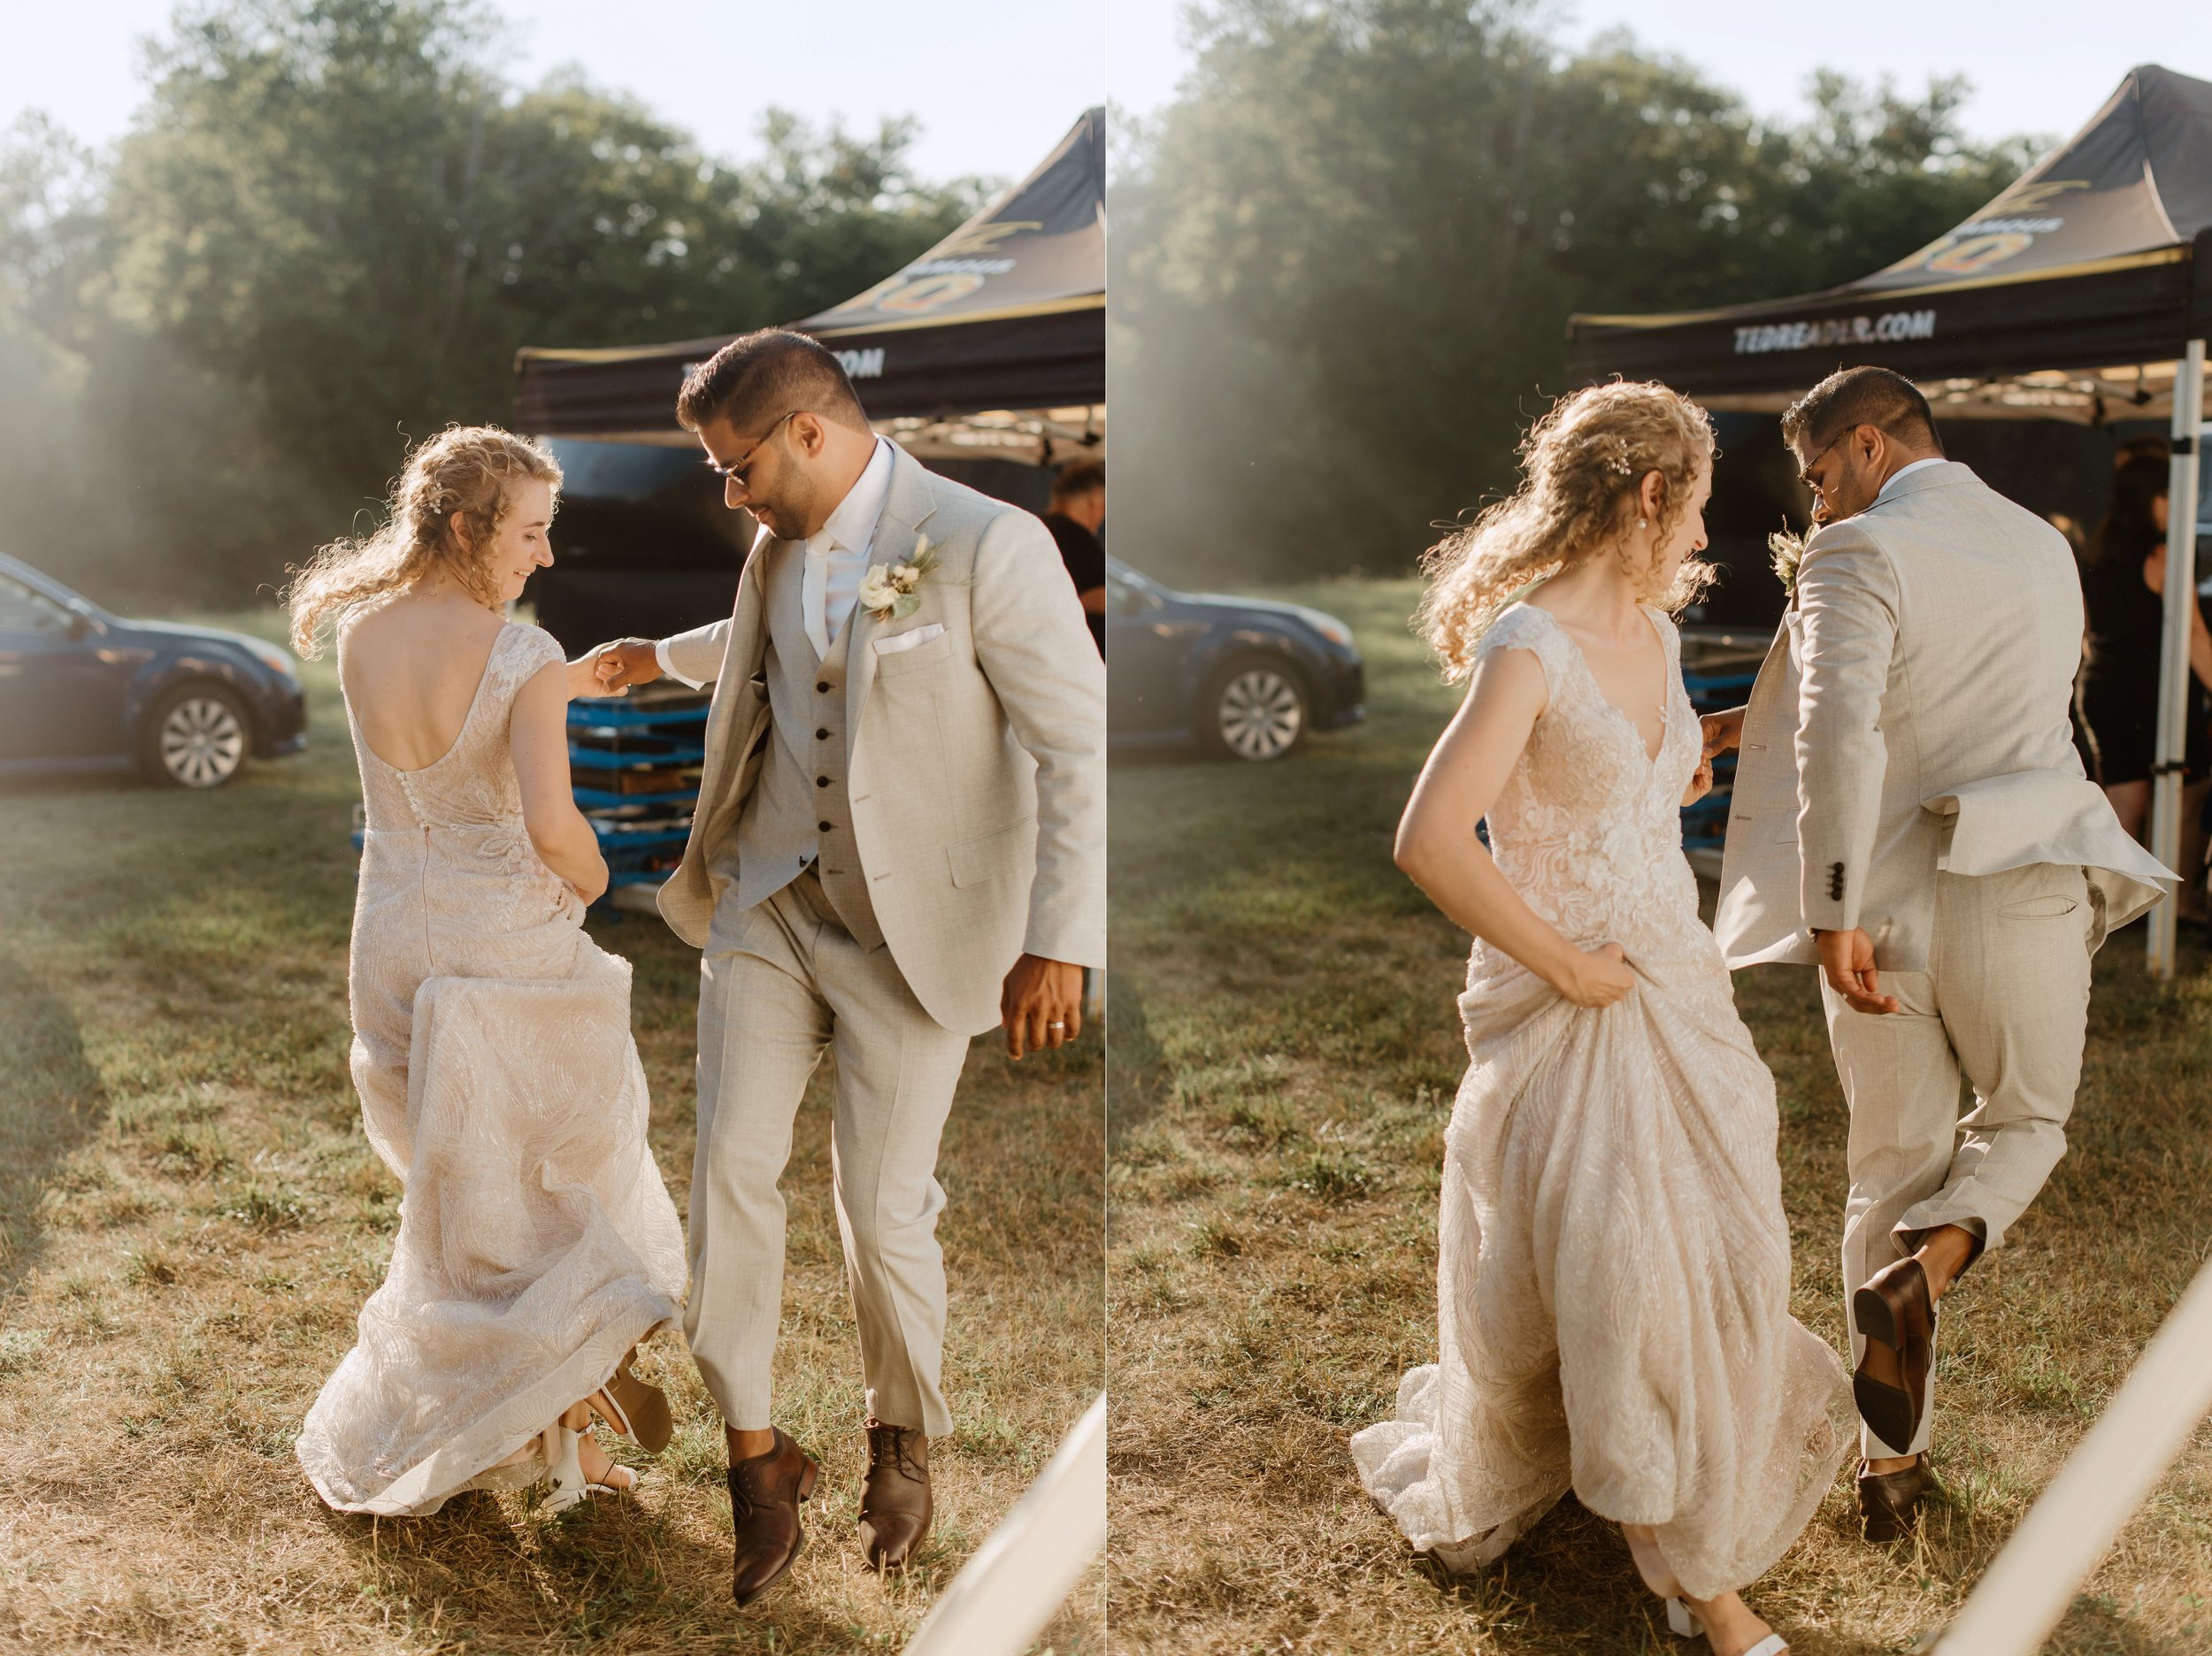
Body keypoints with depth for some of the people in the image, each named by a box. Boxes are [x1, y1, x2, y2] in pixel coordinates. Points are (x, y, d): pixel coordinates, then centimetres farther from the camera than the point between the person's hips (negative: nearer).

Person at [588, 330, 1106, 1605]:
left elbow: (1081, 745, -17)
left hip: (913, 927, -6)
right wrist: (660, 657, 43)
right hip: (769, 902, 6)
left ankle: (906, 1439, 30)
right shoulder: (782, 549, 6)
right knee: (731, 1169, 1)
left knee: (883, 1213, 1)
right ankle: (756, 1452, 19)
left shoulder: (987, 546, -17)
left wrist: (1060, 944, -19)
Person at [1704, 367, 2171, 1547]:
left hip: (1887, 911, -3)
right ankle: (1925, 1269, -8)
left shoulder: (1858, 556, -8)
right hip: (2020, 897, 3)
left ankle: (1892, 1466, 19)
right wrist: (1761, 721, 22)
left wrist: (1830, 914, -24)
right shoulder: (2045, 548, 12)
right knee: (2026, 1121, 25)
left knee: (1893, 1169, 12)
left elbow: (1843, 731, -24)